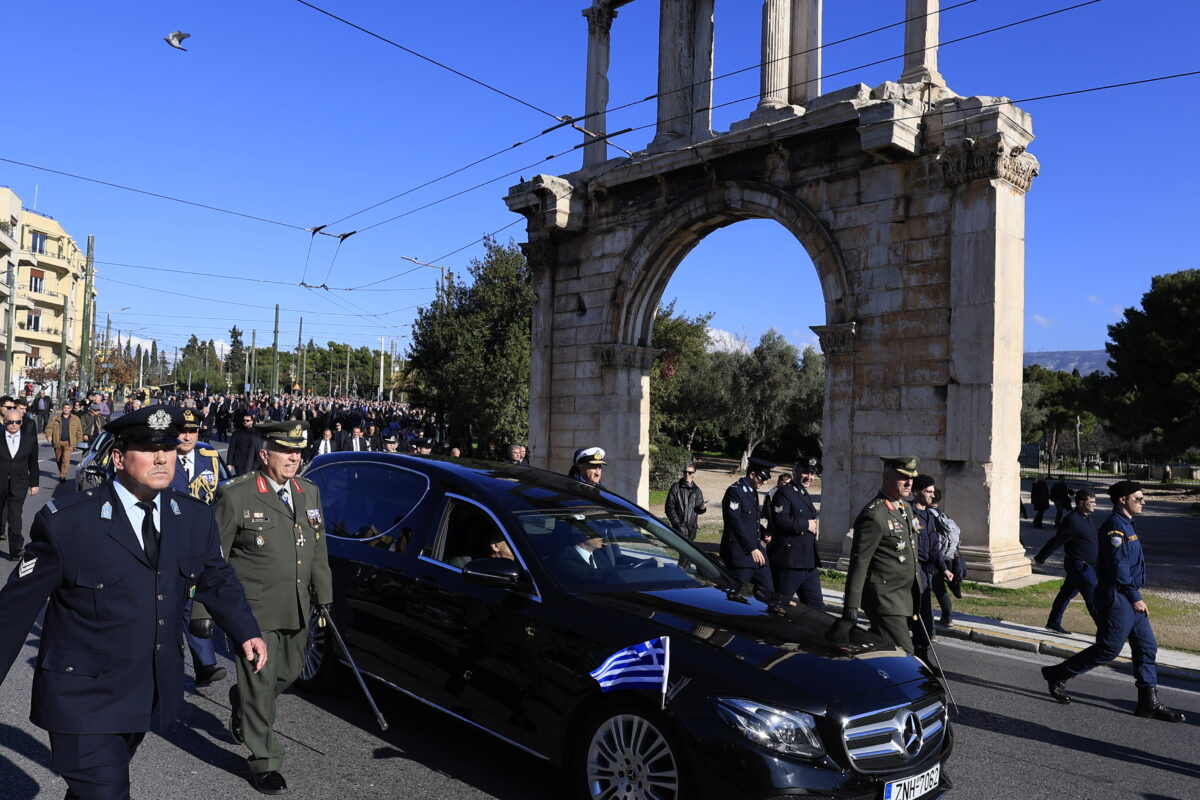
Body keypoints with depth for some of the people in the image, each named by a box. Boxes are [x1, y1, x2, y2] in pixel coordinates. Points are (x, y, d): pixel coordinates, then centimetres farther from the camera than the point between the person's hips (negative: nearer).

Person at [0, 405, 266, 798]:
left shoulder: (195, 518, -2)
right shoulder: (65, 521, -15)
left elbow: (218, 579, 9)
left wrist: (246, 632, -1)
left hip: (153, 692, 5)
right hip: (84, 697, -5)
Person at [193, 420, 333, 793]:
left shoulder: (309, 492, 6)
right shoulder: (236, 495, -12)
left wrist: (323, 595, 13)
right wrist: (203, 609, -9)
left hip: (296, 608, 6)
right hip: (254, 608, -6)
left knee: (288, 672, 19)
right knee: (260, 682, 1)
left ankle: (242, 704, 50)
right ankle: (264, 762, 18)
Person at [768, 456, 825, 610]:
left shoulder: (805, 496, 21)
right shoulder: (784, 492, -9)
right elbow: (780, 520, -25)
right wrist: (806, 524, -14)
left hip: (809, 563, 9)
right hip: (789, 563, -9)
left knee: (817, 608, 11)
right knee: (779, 607, -1)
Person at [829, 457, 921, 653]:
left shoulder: (906, 508, 12)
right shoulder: (874, 516, -18)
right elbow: (859, 564, -20)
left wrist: (915, 597, 23)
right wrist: (850, 612, -22)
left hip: (905, 599, 9)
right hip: (885, 601, -9)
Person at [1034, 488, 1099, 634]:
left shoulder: (1086, 517, 10)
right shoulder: (1072, 521, -22)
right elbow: (1056, 541, -16)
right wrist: (1041, 558, -11)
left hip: (1086, 566, 9)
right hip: (1080, 566, -9)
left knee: (1067, 593, 16)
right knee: (1093, 599, -7)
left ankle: (1053, 623, 25)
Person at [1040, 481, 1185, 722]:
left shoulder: (1125, 525, 16)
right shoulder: (1115, 526, -17)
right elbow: (1117, 566, -21)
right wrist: (1135, 598, -18)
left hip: (1128, 599, 10)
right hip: (1117, 599, -10)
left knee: (1147, 647, 10)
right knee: (1108, 650, -3)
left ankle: (1149, 702, 16)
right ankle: (1057, 675, 8)